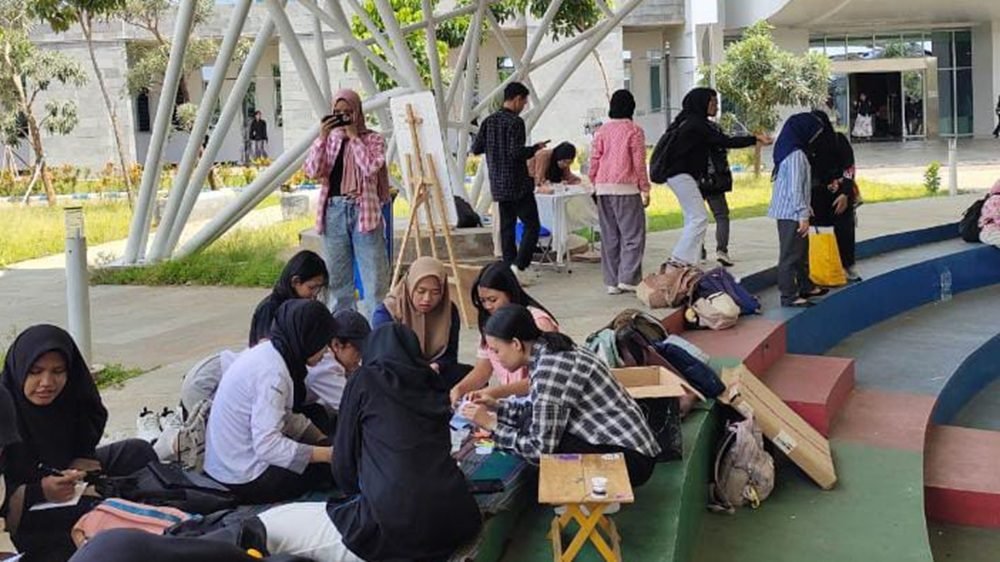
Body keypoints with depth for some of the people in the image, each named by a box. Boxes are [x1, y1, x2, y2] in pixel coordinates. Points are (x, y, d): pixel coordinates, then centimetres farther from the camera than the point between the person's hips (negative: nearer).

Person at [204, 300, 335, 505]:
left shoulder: (267, 351, 5)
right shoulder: (272, 372, -25)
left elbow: (284, 418, 14)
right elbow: (268, 446, -29)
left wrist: (323, 440, 5)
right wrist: (328, 453, -24)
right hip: (243, 480, -10)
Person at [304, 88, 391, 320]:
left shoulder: (373, 139, 2)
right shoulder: (330, 139, 10)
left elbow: (370, 168, -15)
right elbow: (312, 171, -2)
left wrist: (354, 137, -10)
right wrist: (322, 137, -9)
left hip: (363, 211, -3)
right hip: (333, 211, 3)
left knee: (374, 274, -4)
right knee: (337, 276, 9)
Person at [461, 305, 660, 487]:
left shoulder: (550, 369, -22)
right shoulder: (551, 351, 5)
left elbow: (541, 448, -20)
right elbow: (541, 411, 19)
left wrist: (491, 425, -10)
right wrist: (497, 407, 11)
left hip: (629, 458, -9)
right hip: (620, 442, 9)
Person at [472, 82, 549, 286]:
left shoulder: (489, 121, 8)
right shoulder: (515, 122, -14)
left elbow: (475, 149, 9)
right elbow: (516, 152, -22)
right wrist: (536, 148, -7)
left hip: (498, 184, 7)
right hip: (517, 184, -7)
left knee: (507, 226, 12)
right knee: (532, 225, -1)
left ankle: (510, 267, 11)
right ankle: (519, 266, -10)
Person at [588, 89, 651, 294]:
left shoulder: (602, 131, 8)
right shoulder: (634, 131, -5)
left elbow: (594, 160, 7)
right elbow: (639, 162, -5)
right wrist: (645, 189, 1)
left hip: (603, 187, 5)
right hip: (626, 188, -5)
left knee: (609, 236, 9)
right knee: (633, 234, 0)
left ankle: (612, 281, 11)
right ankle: (628, 278, -8)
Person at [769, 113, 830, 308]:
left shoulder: (792, 151, 13)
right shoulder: (796, 155, -19)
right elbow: (795, 188, -23)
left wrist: (805, 210, 21)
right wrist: (803, 214, -21)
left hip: (788, 211, 10)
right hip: (791, 213, -10)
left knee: (802, 250, 20)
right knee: (791, 253, -6)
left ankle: (805, 286, 32)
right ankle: (789, 296, -2)